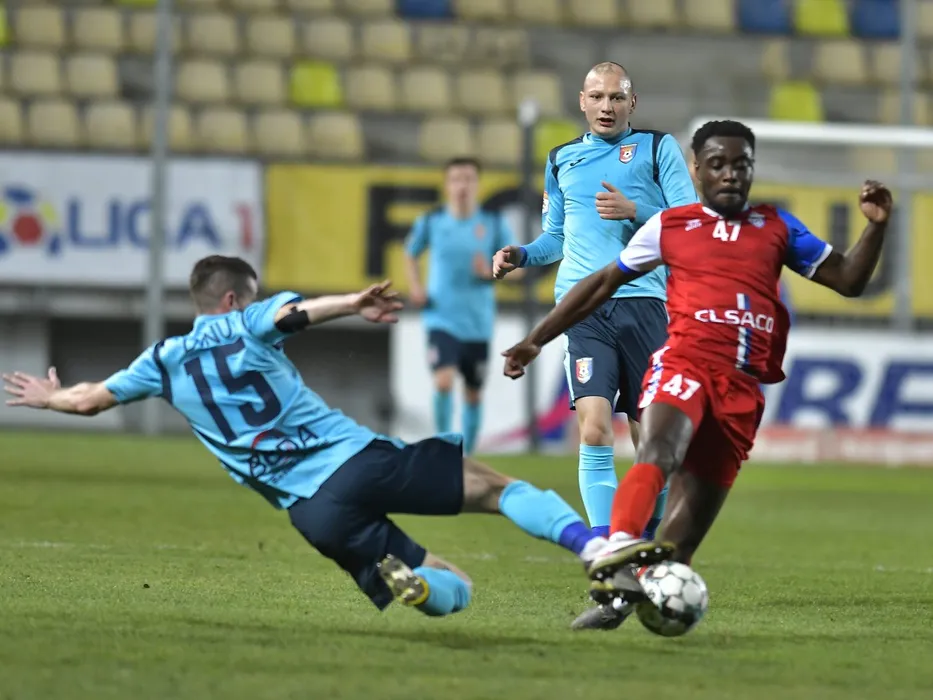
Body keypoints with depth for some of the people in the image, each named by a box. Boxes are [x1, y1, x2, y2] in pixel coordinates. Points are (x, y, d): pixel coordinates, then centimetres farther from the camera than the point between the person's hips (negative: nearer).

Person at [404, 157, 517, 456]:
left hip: (478, 323, 1)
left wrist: (491, 272, -17)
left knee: (473, 394, 11)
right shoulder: (431, 223, -2)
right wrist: (415, 287, 0)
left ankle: (466, 456, 27)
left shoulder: (494, 224, -3)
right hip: (442, 318, -1)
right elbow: (410, 253, 16)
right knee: (443, 381, -21)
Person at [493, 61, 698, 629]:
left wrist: (636, 211, -13)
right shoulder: (562, 161, 20)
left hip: (644, 302, -1)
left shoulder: (659, 149, 9)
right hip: (583, 308, 1)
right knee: (594, 430, -16)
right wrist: (522, 255, 9)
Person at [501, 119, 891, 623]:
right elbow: (603, 284, 22)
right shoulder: (670, 226, 14)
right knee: (659, 451, -33)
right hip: (684, 363, -3)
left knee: (691, 518, -2)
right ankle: (617, 551, -51)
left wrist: (876, 226, 2)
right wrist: (538, 338, 21)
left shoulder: (777, 228, 19)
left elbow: (847, 280, 19)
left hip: (742, 387, 3)